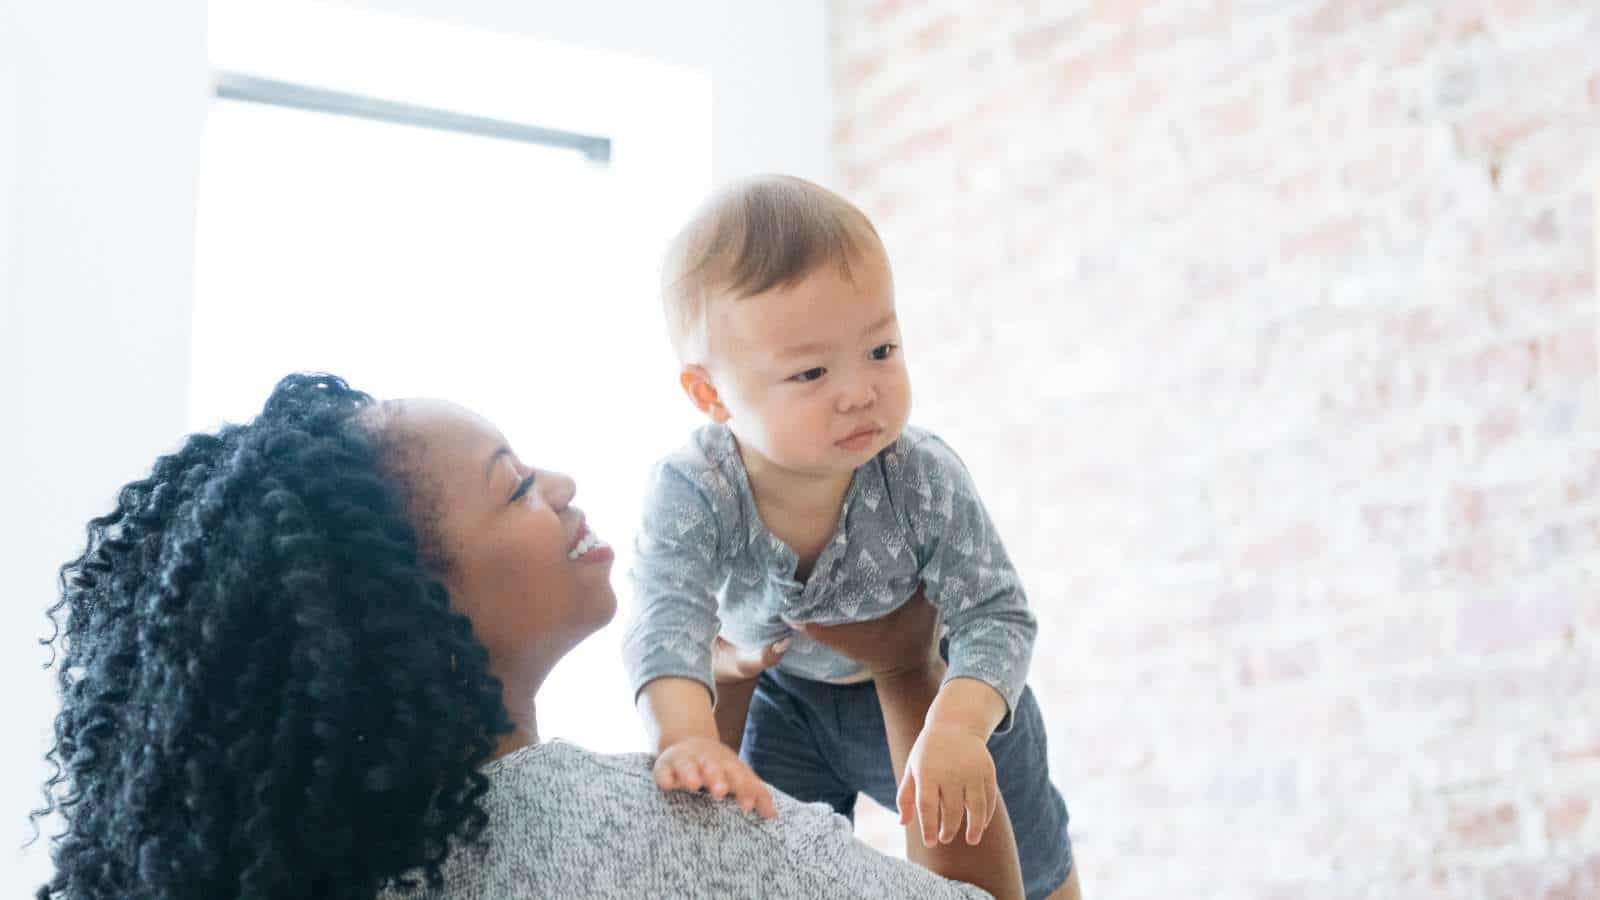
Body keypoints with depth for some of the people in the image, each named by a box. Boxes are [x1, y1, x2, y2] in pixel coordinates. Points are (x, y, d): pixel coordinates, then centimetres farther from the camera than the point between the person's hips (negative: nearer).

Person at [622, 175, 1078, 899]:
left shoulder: (925, 479, -33)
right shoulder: (691, 493, -34)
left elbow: (997, 618, -31)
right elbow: (666, 620, -45)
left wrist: (956, 728, -51)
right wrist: (686, 737, -66)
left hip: (938, 687, 0)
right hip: (789, 698, 0)